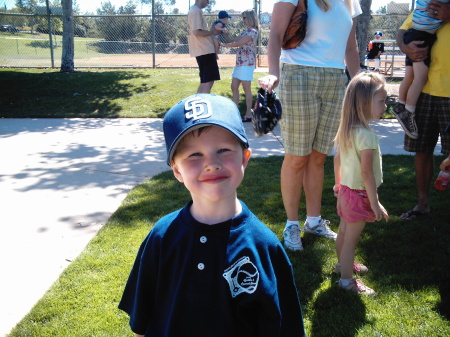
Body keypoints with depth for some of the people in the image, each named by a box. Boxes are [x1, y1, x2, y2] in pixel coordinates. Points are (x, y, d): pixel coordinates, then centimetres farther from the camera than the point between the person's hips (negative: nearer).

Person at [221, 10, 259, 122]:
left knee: (246, 89, -5)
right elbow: (234, 41, 14)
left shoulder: (253, 31, -11)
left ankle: (248, 115, 1)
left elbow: (238, 43, -16)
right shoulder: (246, 31, 18)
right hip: (239, 63, 10)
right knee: (234, 87, 9)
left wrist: (223, 45, -7)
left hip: (247, 63, -10)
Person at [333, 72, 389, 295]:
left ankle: (343, 263, 44)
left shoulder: (346, 129, 1)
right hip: (359, 194, -9)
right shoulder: (366, 135, -26)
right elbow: (366, 172, -26)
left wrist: (338, 184, 23)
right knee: (352, 237, 4)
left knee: (344, 232, 24)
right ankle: (347, 280, 17)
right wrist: (375, 203, -20)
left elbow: (337, 159, 11)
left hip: (345, 190, 9)